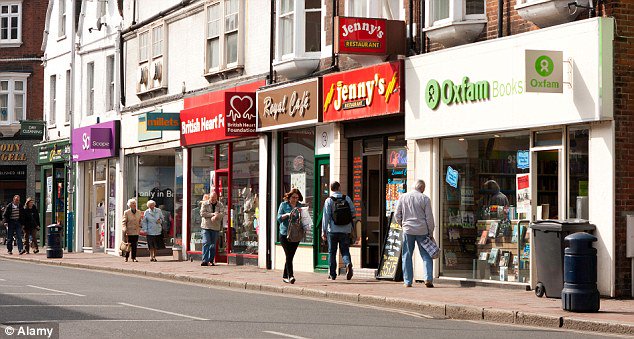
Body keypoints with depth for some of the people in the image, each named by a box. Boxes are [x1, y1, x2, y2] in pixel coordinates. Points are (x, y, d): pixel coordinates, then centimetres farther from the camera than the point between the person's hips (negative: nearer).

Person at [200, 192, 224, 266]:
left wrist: (216, 216, -24)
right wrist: (213, 214, -12)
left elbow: (222, 214, -5)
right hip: (206, 226, -2)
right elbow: (202, 213, -7)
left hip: (216, 227, 2)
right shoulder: (205, 204, 4)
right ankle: (205, 260, -14)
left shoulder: (220, 205, 8)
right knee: (206, 243, -12)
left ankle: (211, 260, 14)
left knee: (213, 244, 6)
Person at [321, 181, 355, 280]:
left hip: (333, 230, -1)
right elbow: (353, 212, 5)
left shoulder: (329, 200, -4)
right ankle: (348, 264, -22)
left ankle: (332, 274, 9)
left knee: (332, 252, 8)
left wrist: (323, 231, -3)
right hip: (345, 230, 1)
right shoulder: (347, 199, 2)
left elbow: (326, 217, -6)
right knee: (345, 250, 7)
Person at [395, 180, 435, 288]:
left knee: (407, 256, 7)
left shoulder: (403, 197, 5)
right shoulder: (425, 199, -2)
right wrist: (431, 233, 6)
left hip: (408, 230, 2)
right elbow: (429, 217, -1)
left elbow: (397, 215, 7)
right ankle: (428, 278, -8)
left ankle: (407, 281, 6)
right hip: (422, 230, -2)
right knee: (426, 255, 4)